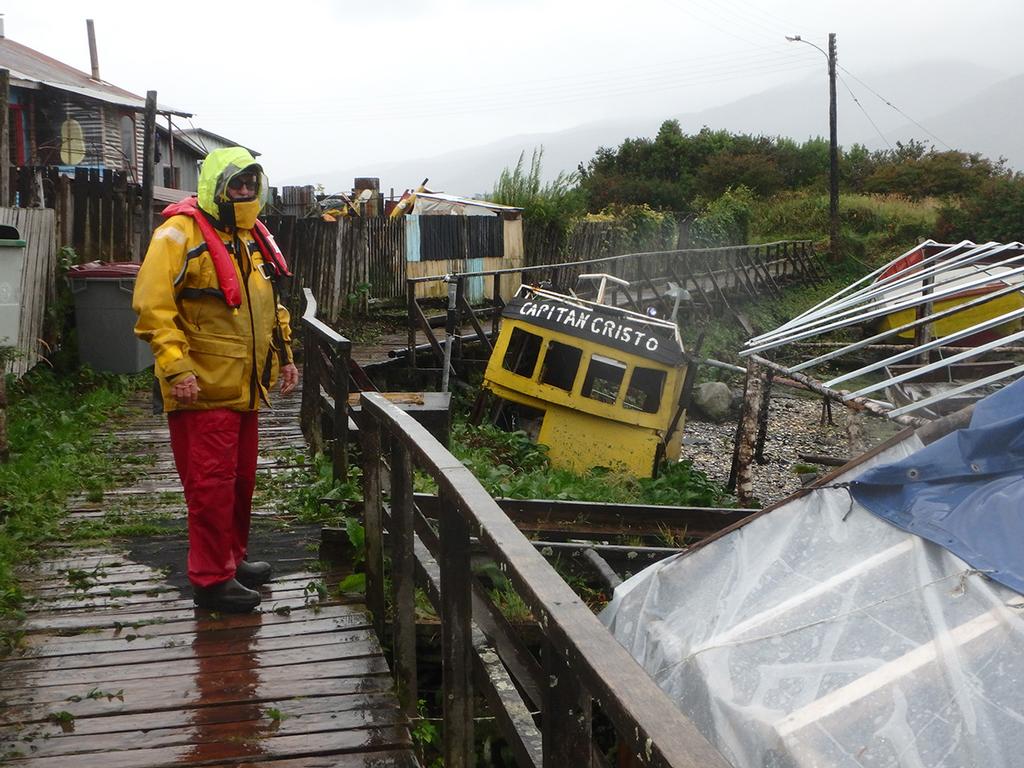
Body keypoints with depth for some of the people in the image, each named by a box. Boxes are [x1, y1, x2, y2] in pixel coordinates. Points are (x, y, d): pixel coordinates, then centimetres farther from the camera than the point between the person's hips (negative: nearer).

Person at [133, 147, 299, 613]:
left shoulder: (254, 237, 15)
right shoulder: (181, 234, -12)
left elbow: (271, 304, 26)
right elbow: (152, 305, -18)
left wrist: (284, 355, 19)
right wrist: (175, 367, -24)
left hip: (244, 386, 8)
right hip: (203, 388, -8)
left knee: (241, 477, 17)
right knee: (211, 481, -4)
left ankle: (233, 557, 33)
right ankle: (212, 579, 5)